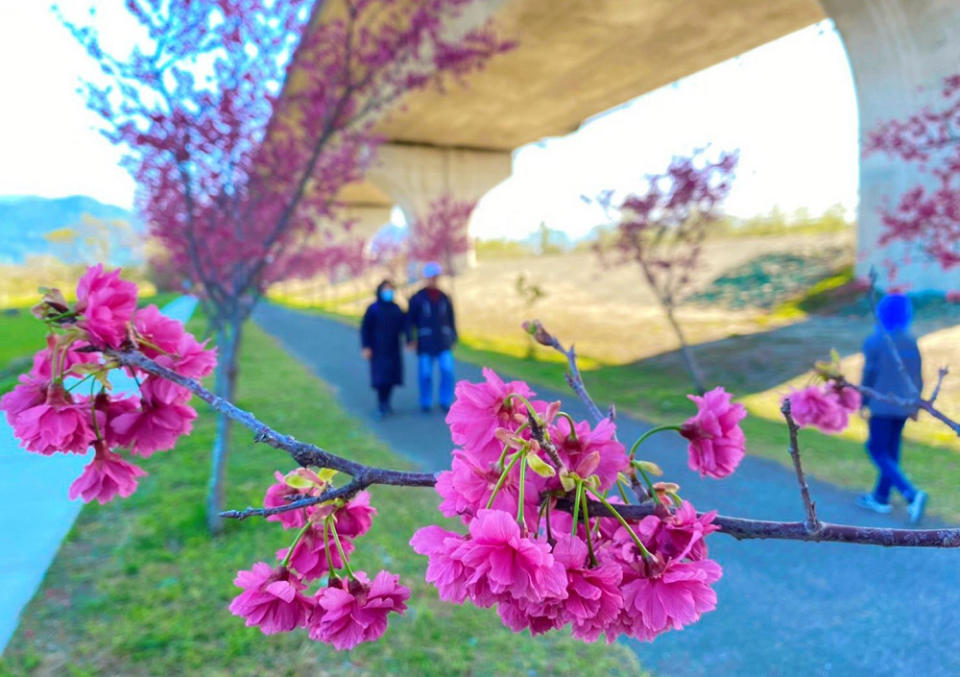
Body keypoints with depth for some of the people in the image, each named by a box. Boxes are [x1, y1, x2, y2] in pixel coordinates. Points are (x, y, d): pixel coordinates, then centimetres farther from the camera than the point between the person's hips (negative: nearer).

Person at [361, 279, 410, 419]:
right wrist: (366, 347, -11)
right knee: (381, 375, -11)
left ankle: (386, 403, 19)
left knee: (391, 375, 4)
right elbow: (365, 328, -4)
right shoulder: (373, 309, -3)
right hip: (378, 349, -4)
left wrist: (409, 339, -15)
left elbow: (404, 325, 2)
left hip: (394, 349, 4)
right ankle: (381, 405, -6)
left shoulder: (396, 308, 9)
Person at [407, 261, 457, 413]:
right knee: (425, 373, 0)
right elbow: (411, 320, 1)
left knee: (448, 371, -8)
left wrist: (453, 338, 11)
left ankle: (446, 402, 5)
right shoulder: (417, 298, 1)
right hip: (425, 343, -2)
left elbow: (451, 319, 16)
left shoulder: (444, 298, 11)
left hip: (443, 342, 2)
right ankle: (426, 403, 15)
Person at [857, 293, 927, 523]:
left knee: (879, 452, 0)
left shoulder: (874, 342, -13)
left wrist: (863, 401, 2)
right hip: (903, 406, 6)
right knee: (891, 451, 15)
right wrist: (915, 405, 17)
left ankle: (912, 494, -16)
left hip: (881, 405, -6)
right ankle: (881, 497, 25)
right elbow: (917, 377, 8)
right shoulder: (911, 342, 4)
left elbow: (869, 374, -10)